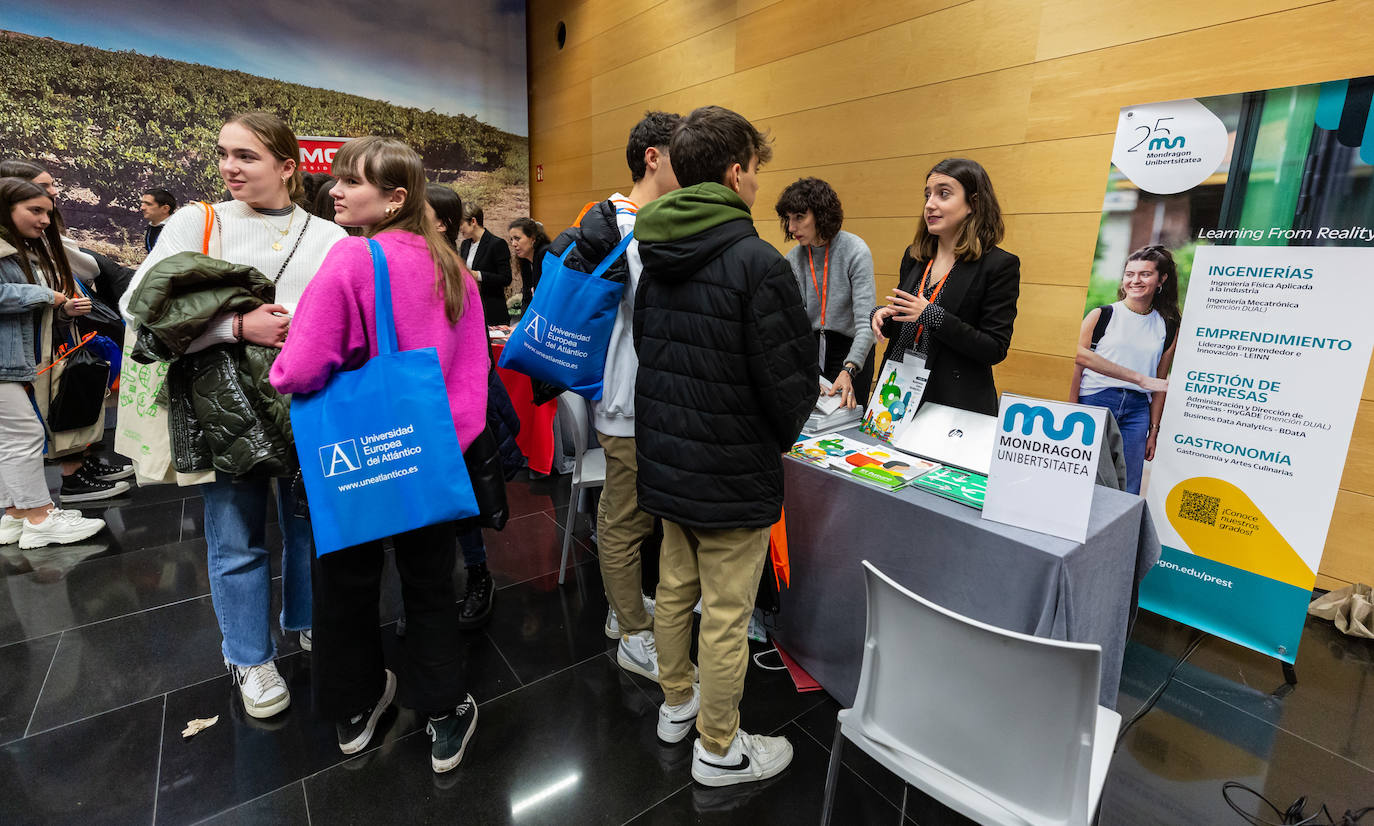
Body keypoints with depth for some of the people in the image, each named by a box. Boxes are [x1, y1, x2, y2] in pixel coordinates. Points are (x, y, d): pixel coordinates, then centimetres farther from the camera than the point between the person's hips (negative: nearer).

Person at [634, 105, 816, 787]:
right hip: (733, 473, -7)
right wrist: (778, 439, 4)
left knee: (674, 588, 22)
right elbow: (790, 381, -17)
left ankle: (676, 703, 43)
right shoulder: (756, 262, -19)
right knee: (725, 615, 9)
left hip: (665, 460, 8)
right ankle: (718, 750, 29)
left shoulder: (656, 256, 5)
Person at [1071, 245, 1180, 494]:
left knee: (1127, 492, 3)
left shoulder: (1168, 327, 12)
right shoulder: (1101, 315, 2)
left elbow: (1160, 383, 14)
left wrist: (1153, 432, 12)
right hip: (1094, 402, -3)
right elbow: (1078, 359, -6)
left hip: (1137, 410, 3)